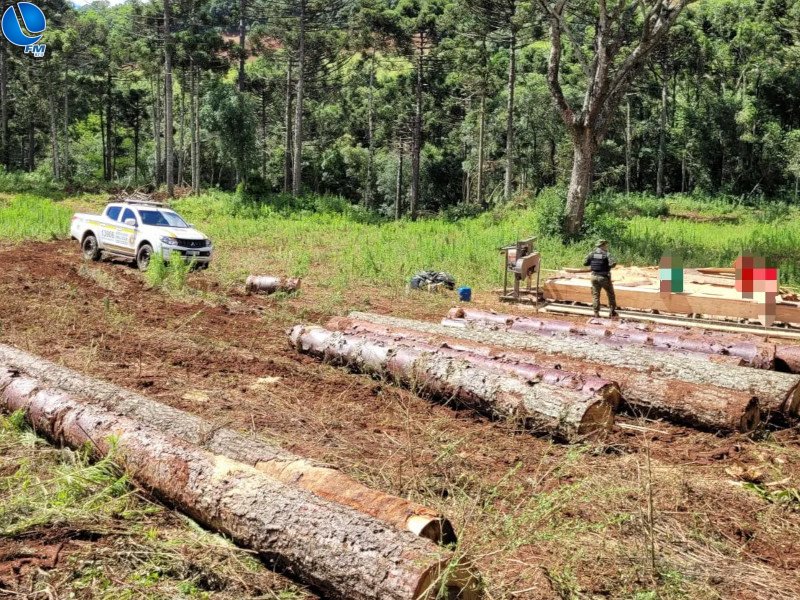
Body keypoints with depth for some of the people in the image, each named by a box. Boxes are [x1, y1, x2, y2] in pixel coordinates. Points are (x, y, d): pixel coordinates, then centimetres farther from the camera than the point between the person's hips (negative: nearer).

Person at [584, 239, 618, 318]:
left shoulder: (592, 254, 1)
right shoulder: (606, 254, -11)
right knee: (610, 294, 13)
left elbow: (585, 263, 5)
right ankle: (613, 312, 17)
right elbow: (613, 263, -23)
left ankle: (596, 313, 3)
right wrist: (608, 266, -2)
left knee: (595, 295, 9)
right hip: (604, 277, -3)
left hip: (594, 277, 3)